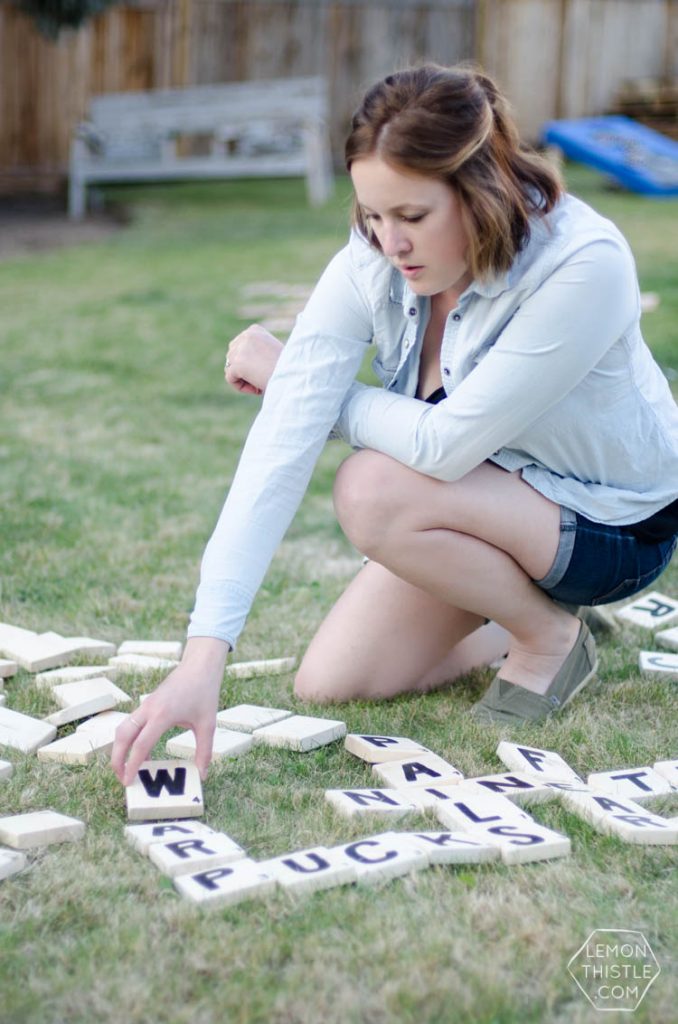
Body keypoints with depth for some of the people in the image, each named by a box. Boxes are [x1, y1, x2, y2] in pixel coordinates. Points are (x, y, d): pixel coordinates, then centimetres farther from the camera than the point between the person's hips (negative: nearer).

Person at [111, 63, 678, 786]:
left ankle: (553, 638, -4)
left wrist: (286, 373, -18)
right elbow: (281, 445, -27)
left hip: (610, 524, -5)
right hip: (487, 502, 6)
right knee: (326, 685, -1)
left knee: (374, 490, -29)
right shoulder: (370, 265, -19)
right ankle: (520, 608, 20)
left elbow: (443, 444, -33)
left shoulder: (583, 265, -34)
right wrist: (203, 658, -34)